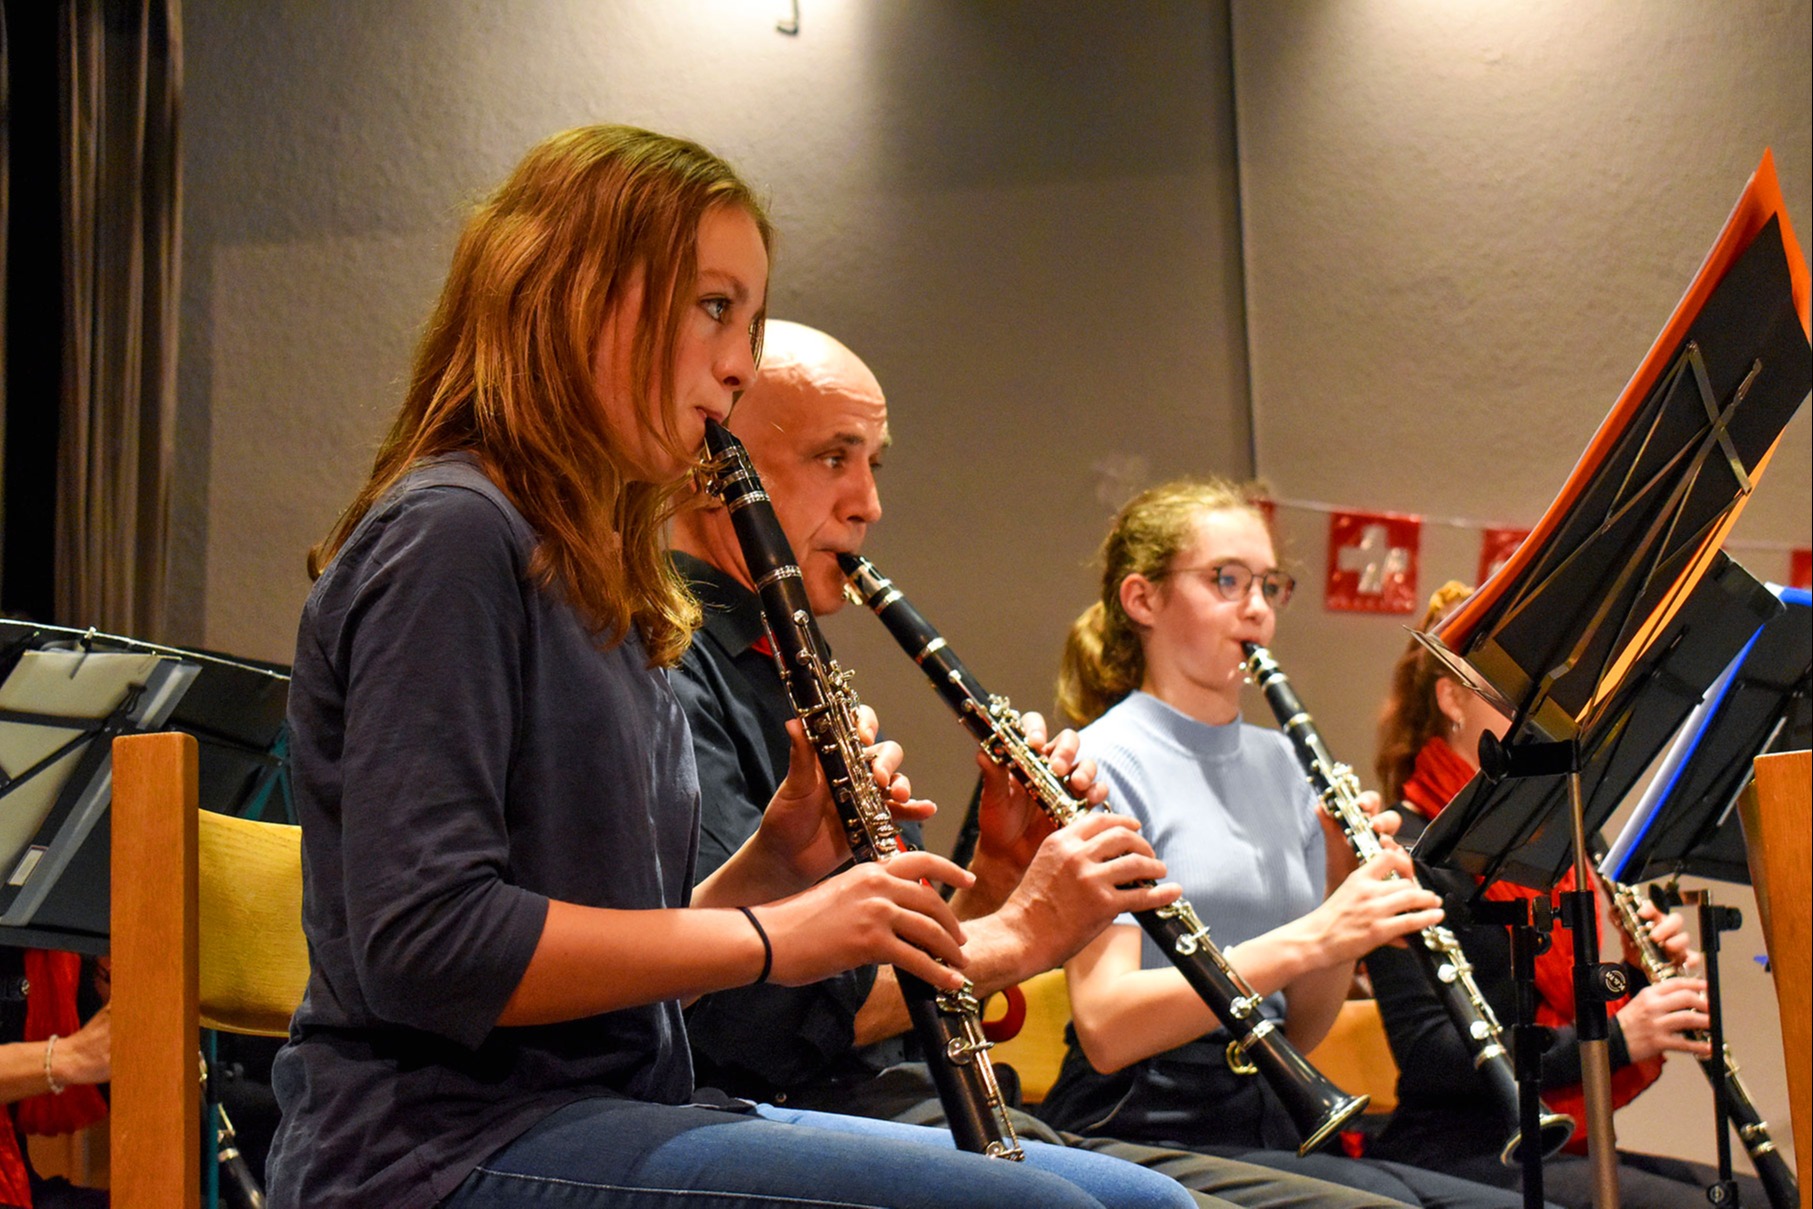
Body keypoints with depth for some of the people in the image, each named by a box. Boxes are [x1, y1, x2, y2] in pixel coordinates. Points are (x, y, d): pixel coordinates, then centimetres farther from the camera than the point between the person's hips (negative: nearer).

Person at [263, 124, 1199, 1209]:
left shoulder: (598, 579, 19)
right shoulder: (447, 538, -10)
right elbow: (423, 945, -20)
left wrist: (773, 867, 2)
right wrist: (771, 935, -15)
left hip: (611, 1109, 9)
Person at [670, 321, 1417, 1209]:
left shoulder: (782, 669, 22)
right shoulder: (667, 674, -10)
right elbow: (755, 1009, -22)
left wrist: (995, 877, 4)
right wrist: (1020, 933, -12)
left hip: (911, 1106, 9)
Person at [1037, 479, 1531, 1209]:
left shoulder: (1279, 763, 16)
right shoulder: (1106, 763, -4)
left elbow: (1301, 1030, 15)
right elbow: (1105, 1028, -16)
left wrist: (1350, 895, -3)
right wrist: (1306, 939, -22)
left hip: (1272, 1130, 7)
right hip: (1147, 1135, -7)